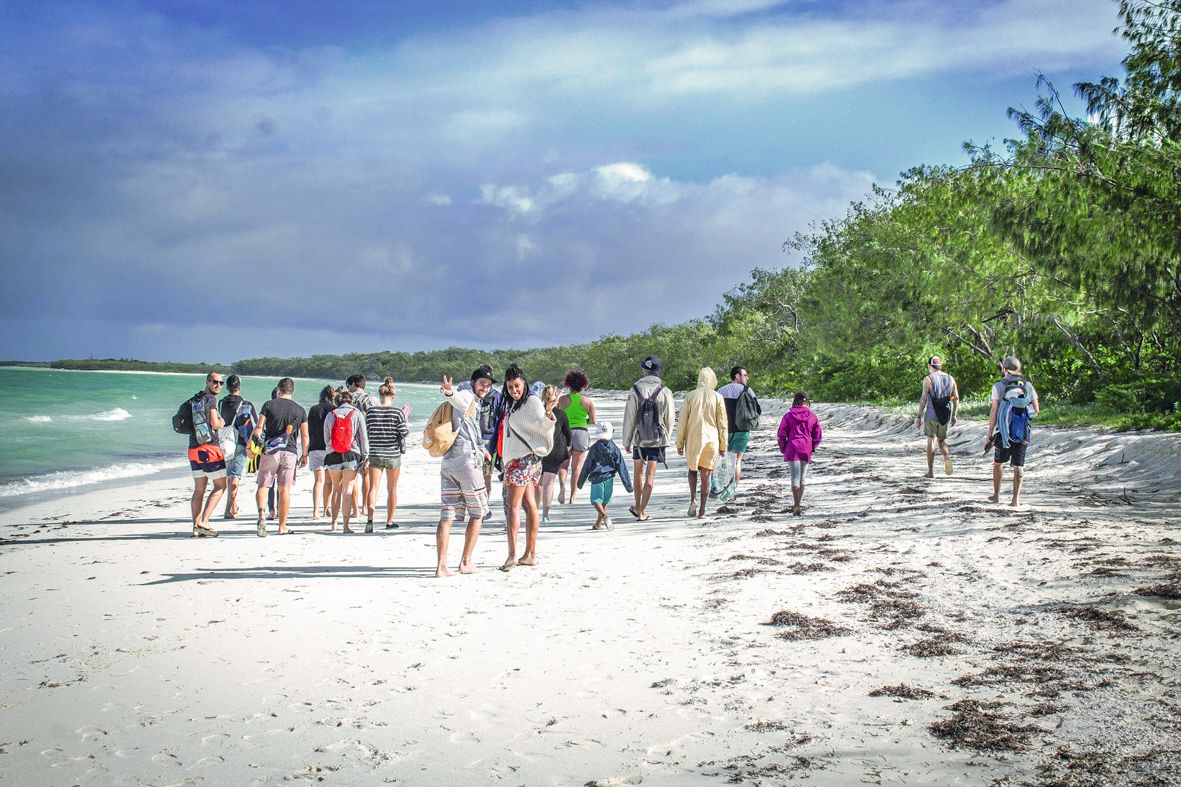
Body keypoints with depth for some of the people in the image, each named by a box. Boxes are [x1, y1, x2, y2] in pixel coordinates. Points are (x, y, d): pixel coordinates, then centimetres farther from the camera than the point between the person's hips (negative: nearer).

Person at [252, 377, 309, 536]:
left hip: (270, 451, -1)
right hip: (289, 452, 1)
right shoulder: (300, 409, 6)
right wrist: (304, 455, 17)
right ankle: (282, 527, 7)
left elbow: (258, 428, -4)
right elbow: (305, 436, 7)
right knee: (285, 489, 5)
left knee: (262, 486, 6)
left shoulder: (269, 405, 1)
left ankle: (261, 515, -19)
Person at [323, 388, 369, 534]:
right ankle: (346, 525, -4)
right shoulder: (356, 414, 0)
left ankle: (334, 523, 16)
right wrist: (365, 456, 2)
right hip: (352, 455, -2)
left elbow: (326, 439, 9)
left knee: (336, 489, 16)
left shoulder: (330, 415, 5)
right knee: (347, 490, 0)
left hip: (333, 456, 2)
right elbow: (364, 437, -2)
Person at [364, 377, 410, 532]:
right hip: (393, 455, -1)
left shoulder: (371, 411, -2)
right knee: (392, 489, 14)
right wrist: (405, 418, 7)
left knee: (373, 487, -2)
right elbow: (405, 432, -7)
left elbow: (366, 432, 4)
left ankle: (370, 519, -21)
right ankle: (390, 521, 22)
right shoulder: (397, 412, -9)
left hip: (375, 454, 1)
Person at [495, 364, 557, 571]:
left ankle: (512, 555, -13)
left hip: (525, 458, -9)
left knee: (513, 505, -10)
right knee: (529, 505, 7)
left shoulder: (531, 402, -10)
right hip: (515, 458, 9)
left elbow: (542, 425, -25)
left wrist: (548, 413, -44)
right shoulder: (513, 405, 18)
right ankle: (530, 554, 9)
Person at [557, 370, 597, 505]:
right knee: (576, 466, 7)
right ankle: (572, 496, 5)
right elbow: (593, 421, 5)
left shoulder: (562, 399, 0)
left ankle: (563, 485, -15)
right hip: (581, 433, 0)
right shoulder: (587, 401, 1)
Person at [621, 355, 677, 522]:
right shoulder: (665, 392, -7)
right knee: (650, 475, 3)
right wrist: (666, 438, 13)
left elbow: (629, 418, -4)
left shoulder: (635, 390, -7)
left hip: (639, 438, 0)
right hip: (657, 439, 0)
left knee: (638, 472, 17)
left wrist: (626, 441, 5)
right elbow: (670, 419, -1)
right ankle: (642, 511, 3)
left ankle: (638, 507, 25)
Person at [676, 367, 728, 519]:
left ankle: (693, 499, -3)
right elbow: (722, 423, 3)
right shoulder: (718, 397, -1)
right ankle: (702, 511, 5)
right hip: (711, 440, 0)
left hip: (693, 439, 0)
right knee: (705, 475, 5)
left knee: (692, 469, 19)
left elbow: (682, 421, 0)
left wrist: (679, 443, 7)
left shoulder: (691, 396, -2)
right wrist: (723, 445, 10)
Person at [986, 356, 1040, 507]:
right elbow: (1036, 410, 8)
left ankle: (996, 495, 25)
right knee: (1018, 466, 3)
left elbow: (994, 411, -7)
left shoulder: (998, 386, -4)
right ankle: (1016, 499, -5)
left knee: (998, 463, 16)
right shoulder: (1028, 386, 4)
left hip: (1003, 432, -2)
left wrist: (989, 435, -4)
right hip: (1022, 433, 2)